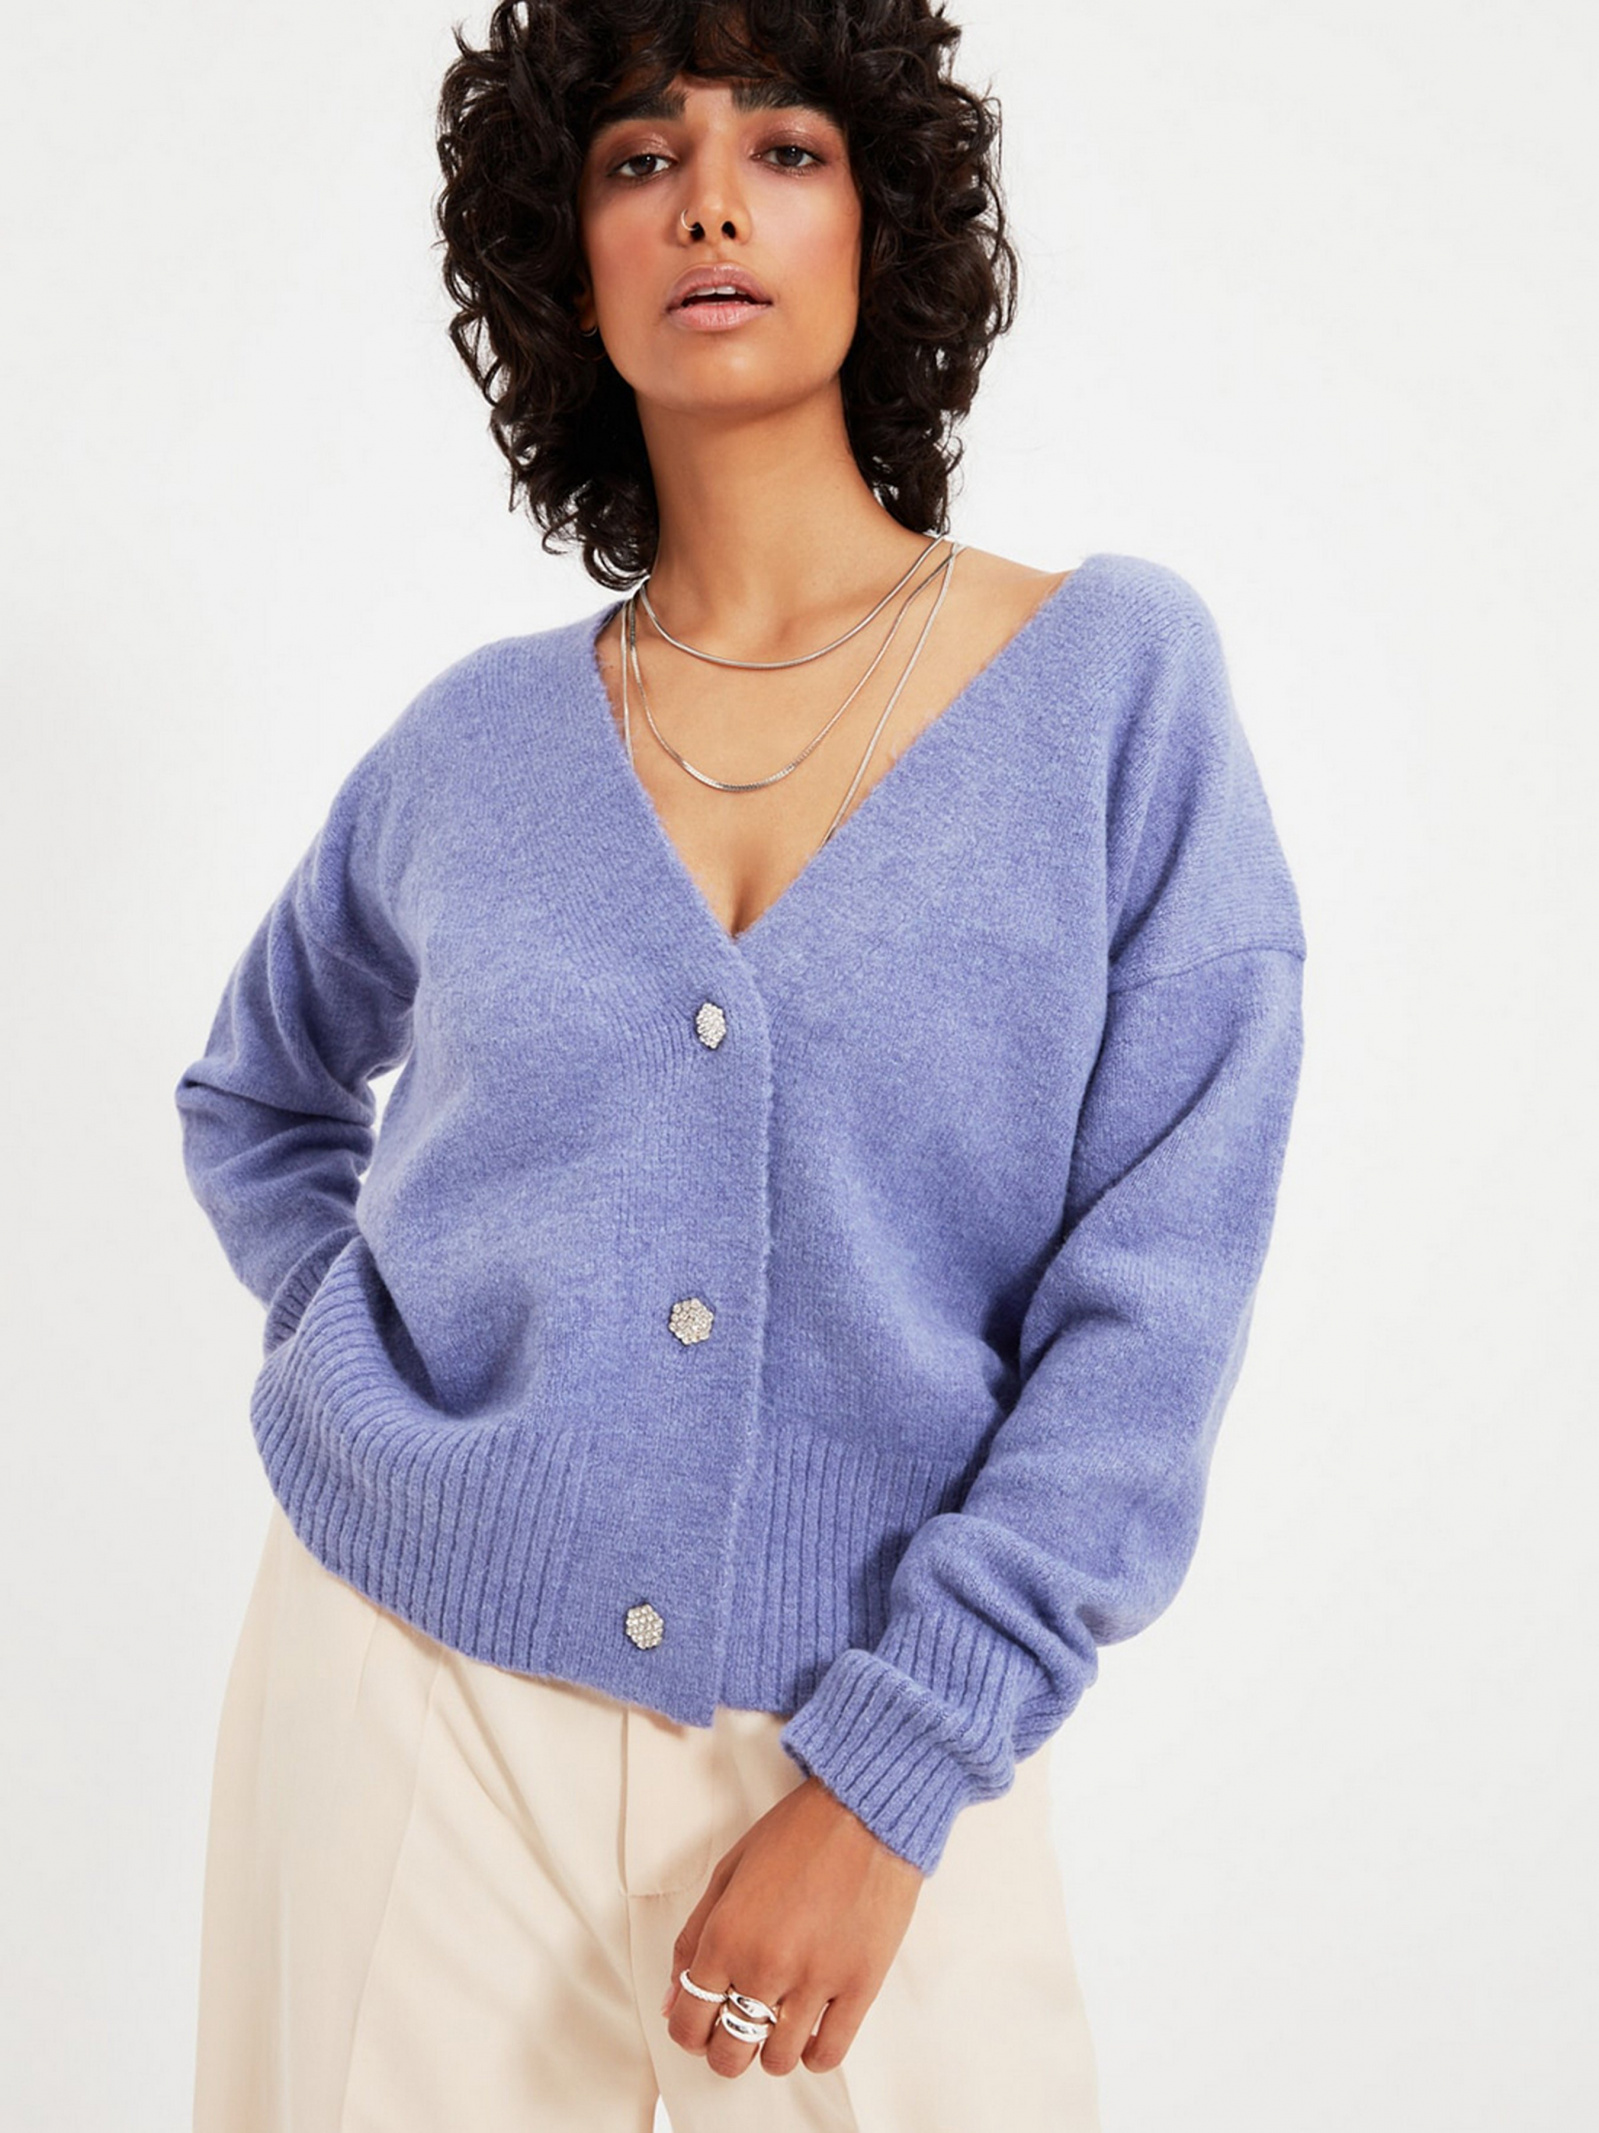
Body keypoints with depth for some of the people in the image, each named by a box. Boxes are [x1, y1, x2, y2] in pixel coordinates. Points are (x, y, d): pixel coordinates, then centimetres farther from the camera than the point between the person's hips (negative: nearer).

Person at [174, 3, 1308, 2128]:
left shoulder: (1114, 675, -6)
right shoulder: (479, 737, 1)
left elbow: (1160, 1287, -10)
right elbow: (256, 1094, 19)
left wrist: (890, 1774, -13)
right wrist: (347, 1351, 2)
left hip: (871, 1757, -2)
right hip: (416, 1710, 2)